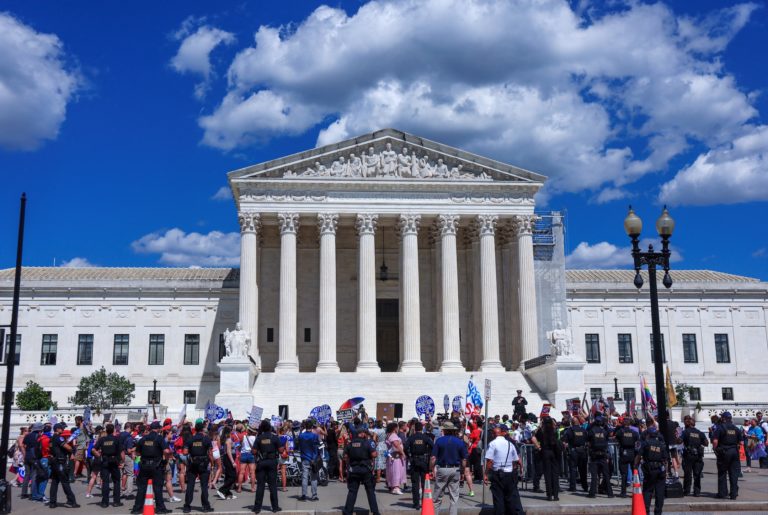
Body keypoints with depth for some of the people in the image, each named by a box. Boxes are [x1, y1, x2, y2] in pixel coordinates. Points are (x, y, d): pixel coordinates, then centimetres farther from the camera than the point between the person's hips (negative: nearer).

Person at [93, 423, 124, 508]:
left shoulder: (102, 439, 1)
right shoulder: (116, 439, -4)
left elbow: (94, 450, -7)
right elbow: (122, 451, -10)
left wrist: (99, 456, 4)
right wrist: (122, 461, -3)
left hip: (105, 462, 2)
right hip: (114, 462, -1)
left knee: (105, 482, 5)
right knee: (116, 481, 9)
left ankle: (105, 502, 5)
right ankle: (116, 501, 8)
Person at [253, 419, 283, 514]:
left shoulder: (259, 438, -3)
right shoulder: (275, 437, -7)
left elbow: (254, 451, -5)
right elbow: (281, 450, -7)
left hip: (262, 462, 1)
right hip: (272, 461, -1)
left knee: (260, 485, 6)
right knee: (273, 485, 5)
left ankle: (257, 507, 7)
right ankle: (275, 507, 8)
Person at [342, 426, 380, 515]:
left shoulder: (350, 443, 2)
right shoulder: (368, 442, -9)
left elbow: (345, 456, 5)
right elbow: (374, 455, -14)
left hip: (353, 470, 3)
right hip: (366, 470, -3)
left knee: (352, 491, 7)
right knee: (370, 491, 7)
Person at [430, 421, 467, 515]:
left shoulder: (439, 440, -3)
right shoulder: (460, 442, 2)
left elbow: (433, 458, -9)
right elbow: (464, 460, 2)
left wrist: (431, 470, -1)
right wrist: (462, 471, 12)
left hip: (442, 469, -2)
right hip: (456, 470, 2)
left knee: (438, 496, 6)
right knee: (454, 497, 7)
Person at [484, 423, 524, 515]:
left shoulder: (493, 444, -9)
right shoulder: (510, 444, 4)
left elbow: (489, 461, -15)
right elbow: (516, 460, 8)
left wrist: (486, 474, -9)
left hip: (497, 474, -4)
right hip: (510, 474, 4)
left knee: (498, 498, 1)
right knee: (512, 497, 10)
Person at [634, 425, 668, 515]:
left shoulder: (645, 443, 0)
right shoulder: (662, 445, 10)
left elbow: (638, 456, -6)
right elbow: (665, 460, 7)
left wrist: (635, 467, 2)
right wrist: (665, 472, 11)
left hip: (649, 470, -2)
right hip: (660, 470, 3)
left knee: (647, 491, 4)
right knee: (660, 492, 8)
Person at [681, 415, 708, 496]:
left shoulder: (685, 432, -6)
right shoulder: (700, 433, 6)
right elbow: (706, 443, 7)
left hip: (688, 455, -3)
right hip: (698, 455, 3)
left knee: (687, 473, 4)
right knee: (697, 474, 8)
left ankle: (686, 491, 8)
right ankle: (697, 491, 8)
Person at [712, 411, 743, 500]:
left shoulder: (720, 427, -9)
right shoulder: (736, 429, 7)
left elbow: (715, 441, -16)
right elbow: (741, 442, 7)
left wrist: (715, 449, -1)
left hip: (723, 452, -4)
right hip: (734, 452, 4)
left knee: (722, 474, 4)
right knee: (734, 474, 7)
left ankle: (722, 493, 6)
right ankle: (734, 494, 7)